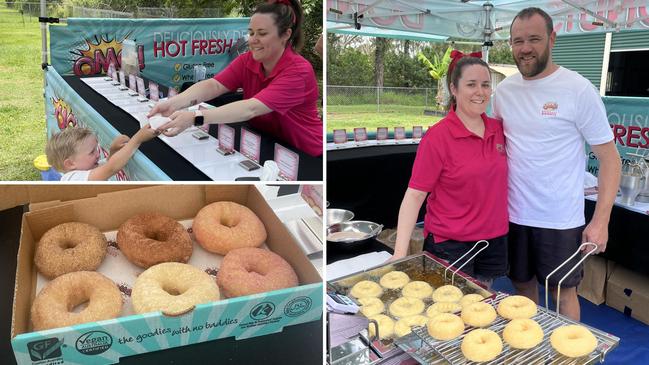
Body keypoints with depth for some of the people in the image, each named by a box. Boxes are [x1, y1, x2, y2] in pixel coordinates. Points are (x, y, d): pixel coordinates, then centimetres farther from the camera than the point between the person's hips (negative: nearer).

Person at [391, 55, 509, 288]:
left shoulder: (498, 129, 2)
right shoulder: (438, 136, -15)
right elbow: (415, 195, -16)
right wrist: (400, 252, -23)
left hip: (494, 240, 6)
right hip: (449, 244, -5)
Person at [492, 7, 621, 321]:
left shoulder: (578, 90, -11)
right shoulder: (503, 90, 2)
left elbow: (609, 157, -8)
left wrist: (601, 220, -14)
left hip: (560, 220, -4)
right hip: (514, 214, 4)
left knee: (563, 292, 10)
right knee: (523, 286, 18)